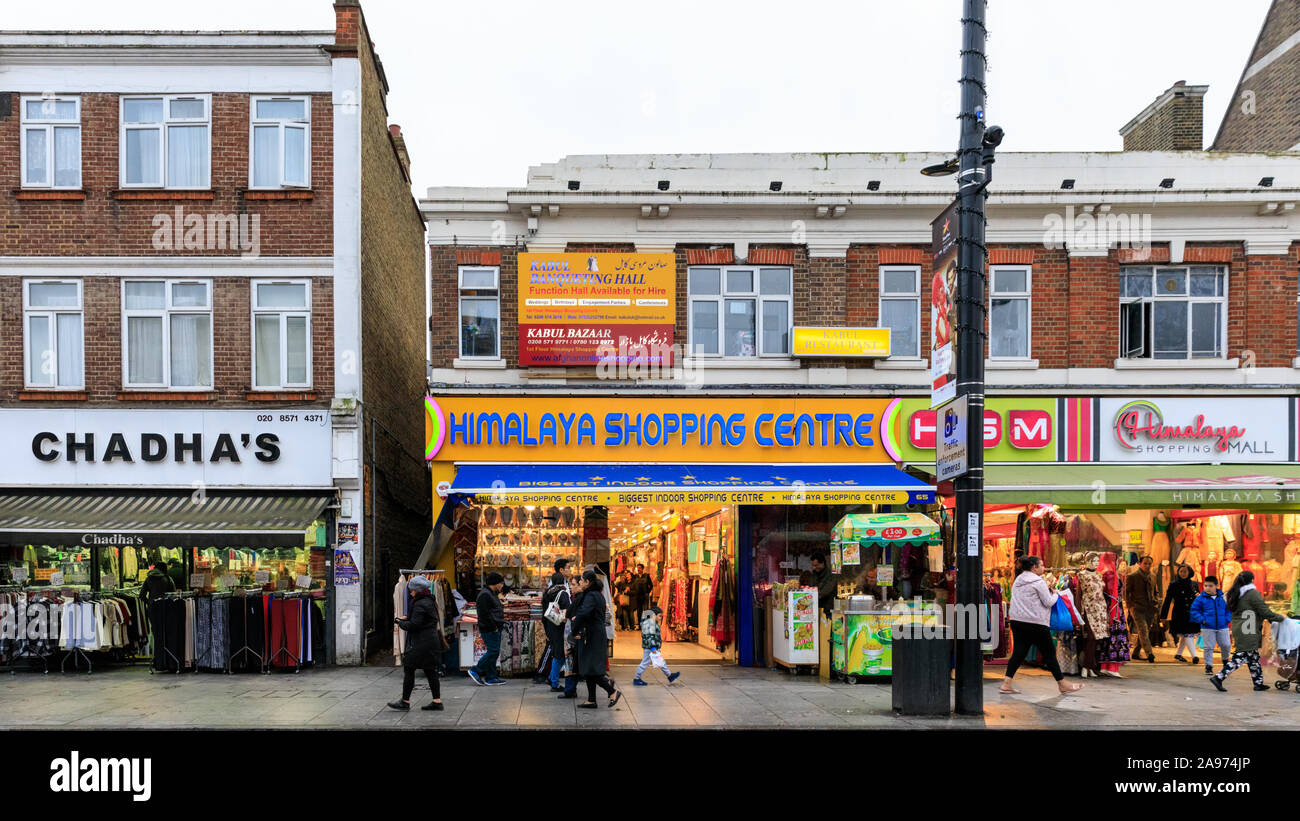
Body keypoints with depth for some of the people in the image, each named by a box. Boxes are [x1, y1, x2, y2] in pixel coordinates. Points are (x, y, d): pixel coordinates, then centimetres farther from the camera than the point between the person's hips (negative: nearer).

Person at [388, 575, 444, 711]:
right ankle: (437, 701, 9)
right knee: (430, 671, 9)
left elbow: (414, 624, -21)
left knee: (408, 669, -1)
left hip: (421, 643, -10)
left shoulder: (420, 605, -17)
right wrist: (406, 619, 11)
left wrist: (400, 623, -3)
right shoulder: (430, 601, 14)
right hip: (432, 641, 10)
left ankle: (405, 701, 3)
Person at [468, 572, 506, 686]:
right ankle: (475, 671, 0)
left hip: (495, 628, 10)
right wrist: (493, 626, -19)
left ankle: (491, 677, 12)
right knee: (493, 651, -10)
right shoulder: (485, 594, -14)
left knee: (494, 652, 9)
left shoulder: (493, 594, 19)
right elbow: (484, 613, -21)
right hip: (489, 629, -10)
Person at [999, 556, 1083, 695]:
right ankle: (1062, 685, 15)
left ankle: (1006, 684, -4)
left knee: (1018, 652, 5)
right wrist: (1055, 595, 12)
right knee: (1049, 653, 4)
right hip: (1034, 622, -7)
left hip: (1017, 620, 7)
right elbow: (1048, 602, -8)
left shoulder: (1018, 580, 16)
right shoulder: (1038, 581, -8)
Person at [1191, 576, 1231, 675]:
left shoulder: (1223, 597, 1)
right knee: (1209, 648, 1)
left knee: (1226, 645, 5)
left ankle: (1225, 660, 35)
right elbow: (1194, 611, 1)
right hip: (1207, 628, -2)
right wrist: (1202, 620, -10)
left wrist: (1227, 619, -1)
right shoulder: (1201, 598, -4)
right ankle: (1208, 666, 11)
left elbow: (1229, 609, 12)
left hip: (1223, 627, 2)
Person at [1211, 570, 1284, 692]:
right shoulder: (1253, 593, -12)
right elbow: (1265, 612, -11)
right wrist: (1281, 618, 5)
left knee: (1254, 656, 17)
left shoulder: (1235, 594, 13)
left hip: (1238, 629, 9)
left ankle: (1259, 683, 24)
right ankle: (1218, 678, -14)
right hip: (1247, 632, -9)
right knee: (1241, 657, -7)